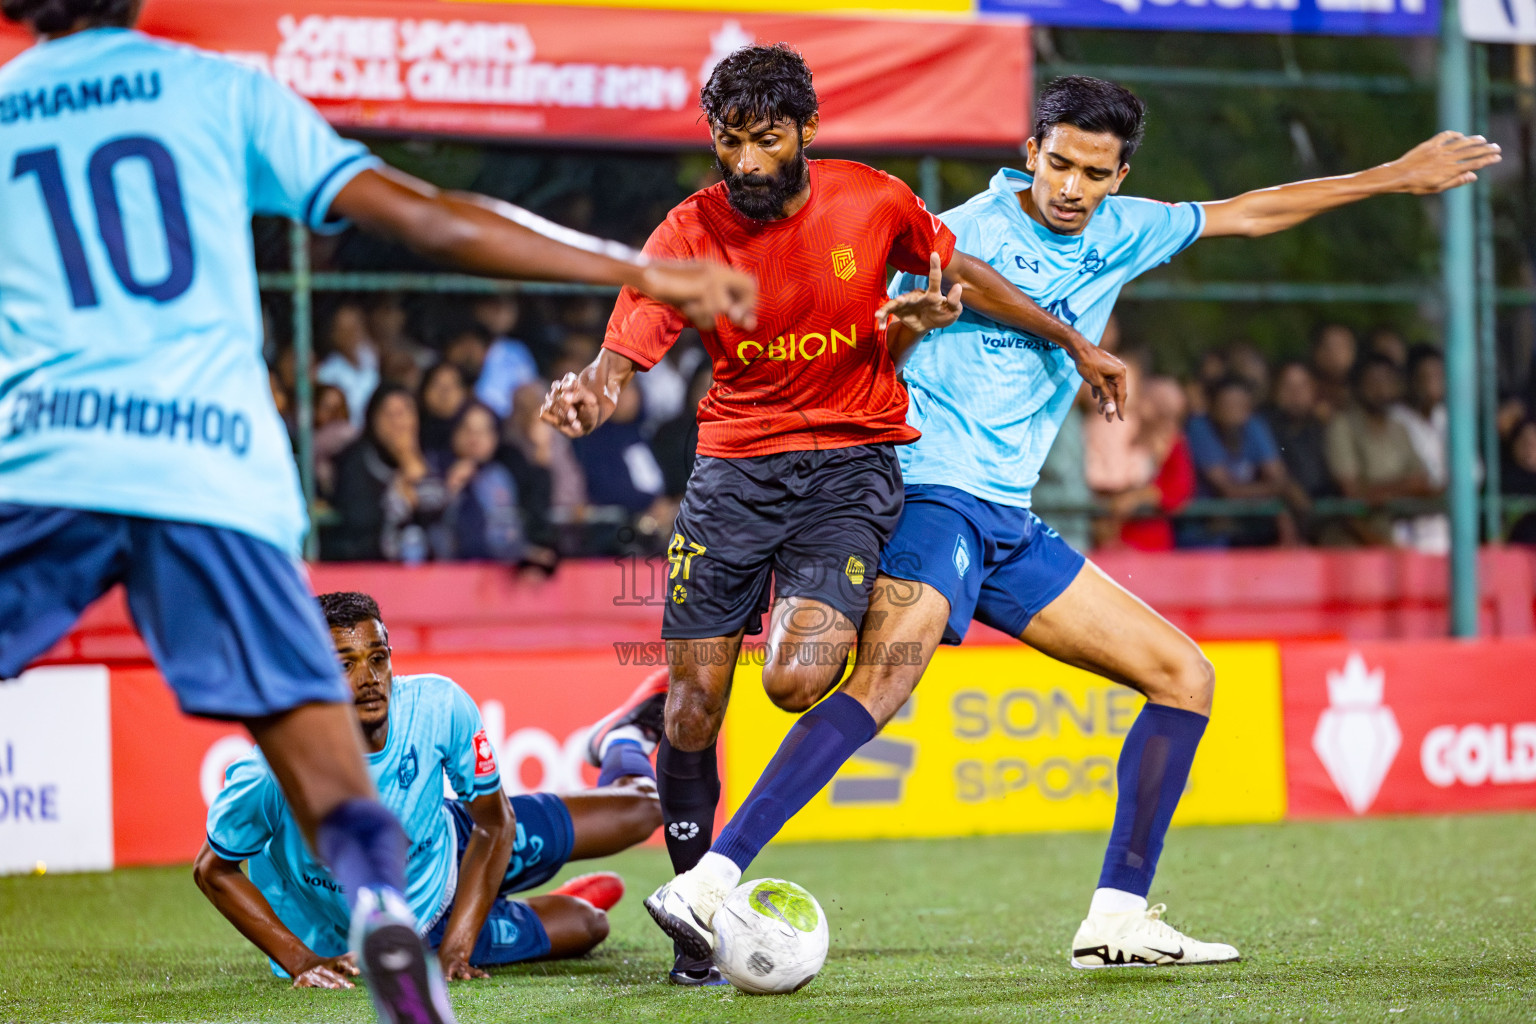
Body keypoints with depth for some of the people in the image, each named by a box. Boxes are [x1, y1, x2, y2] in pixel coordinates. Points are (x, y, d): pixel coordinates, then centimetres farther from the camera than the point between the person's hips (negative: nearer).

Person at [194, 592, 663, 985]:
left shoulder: (440, 707, -32)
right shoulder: (271, 774, -40)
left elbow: (494, 825, -17)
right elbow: (213, 870, -21)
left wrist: (455, 949, -22)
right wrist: (302, 961, -27)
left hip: (449, 853, 3)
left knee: (640, 809, 16)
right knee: (590, 923, 13)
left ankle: (626, 745, 57)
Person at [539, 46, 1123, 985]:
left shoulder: (872, 203, -7)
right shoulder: (690, 234, -9)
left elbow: (961, 273, 12)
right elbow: (621, 359, -17)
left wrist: (1074, 344, 19)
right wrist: (586, 396, -41)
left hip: (853, 459, -1)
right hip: (735, 465, 1)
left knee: (797, 681, -24)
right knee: (694, 701, -4)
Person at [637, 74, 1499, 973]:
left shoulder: (1120, 234, 12)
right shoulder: (962, 236, -8)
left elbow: (1248, 215, 24)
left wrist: (1395, 177, 29)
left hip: (1010, 524, 8)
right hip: (933, 493, -8)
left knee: (1185, 676, 6)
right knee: (884, 682, -32)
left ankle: (1119, 919, 6)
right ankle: (712, 881, -40)